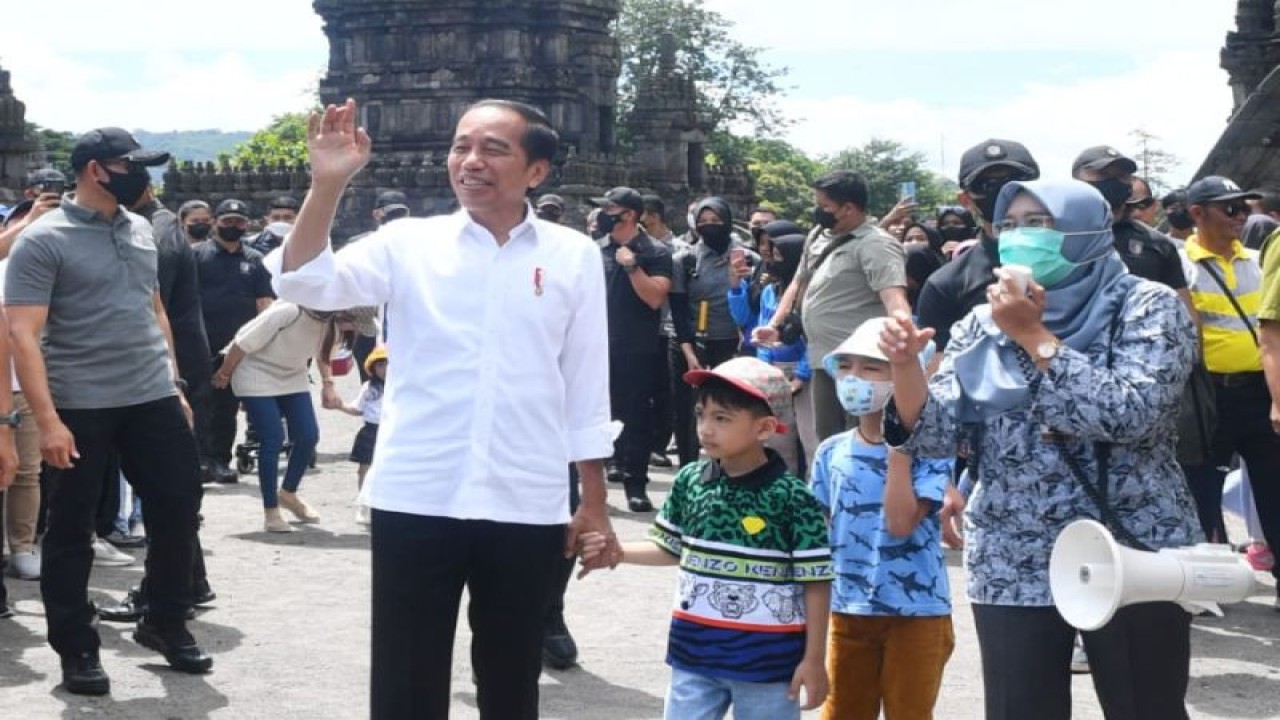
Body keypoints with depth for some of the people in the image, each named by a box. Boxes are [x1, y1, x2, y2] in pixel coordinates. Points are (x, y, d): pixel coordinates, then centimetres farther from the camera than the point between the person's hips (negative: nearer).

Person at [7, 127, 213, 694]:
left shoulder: (140, 230, 10)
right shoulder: (43, 240, -10)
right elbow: (23, 334, -15)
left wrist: (173, 384, 15)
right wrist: (47, 419, -22)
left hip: (153, 399, 6)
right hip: (81, 408, -6)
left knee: (178, 508, 9)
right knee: (71, 530, 5)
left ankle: (165, 624, 28)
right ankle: (77, 649, 18)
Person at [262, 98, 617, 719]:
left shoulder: (573, 256, 4)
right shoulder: (410, 242, 3)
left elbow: (586, 386, 7)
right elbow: (306, 284, -9)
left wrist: (593, 505, 7)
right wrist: (327, 185, -22)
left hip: (527, 508, 1)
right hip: (416, 503, 0)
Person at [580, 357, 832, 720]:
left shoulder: (792, 499, -15)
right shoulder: (690, 481, -1)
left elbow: (816, 582, -11)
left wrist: (814, 659, -10)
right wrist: (617, 552, -1)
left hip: (766, 657, -4)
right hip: (695, 649, 4)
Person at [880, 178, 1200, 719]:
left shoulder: (1148, 307, -5)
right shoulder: (982, 325, 7)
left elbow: (1130, 414, -21)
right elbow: (933, 437, 1)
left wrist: (1033, 336, -18)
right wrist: (905, 364, -16)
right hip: (1011, 569, 3)